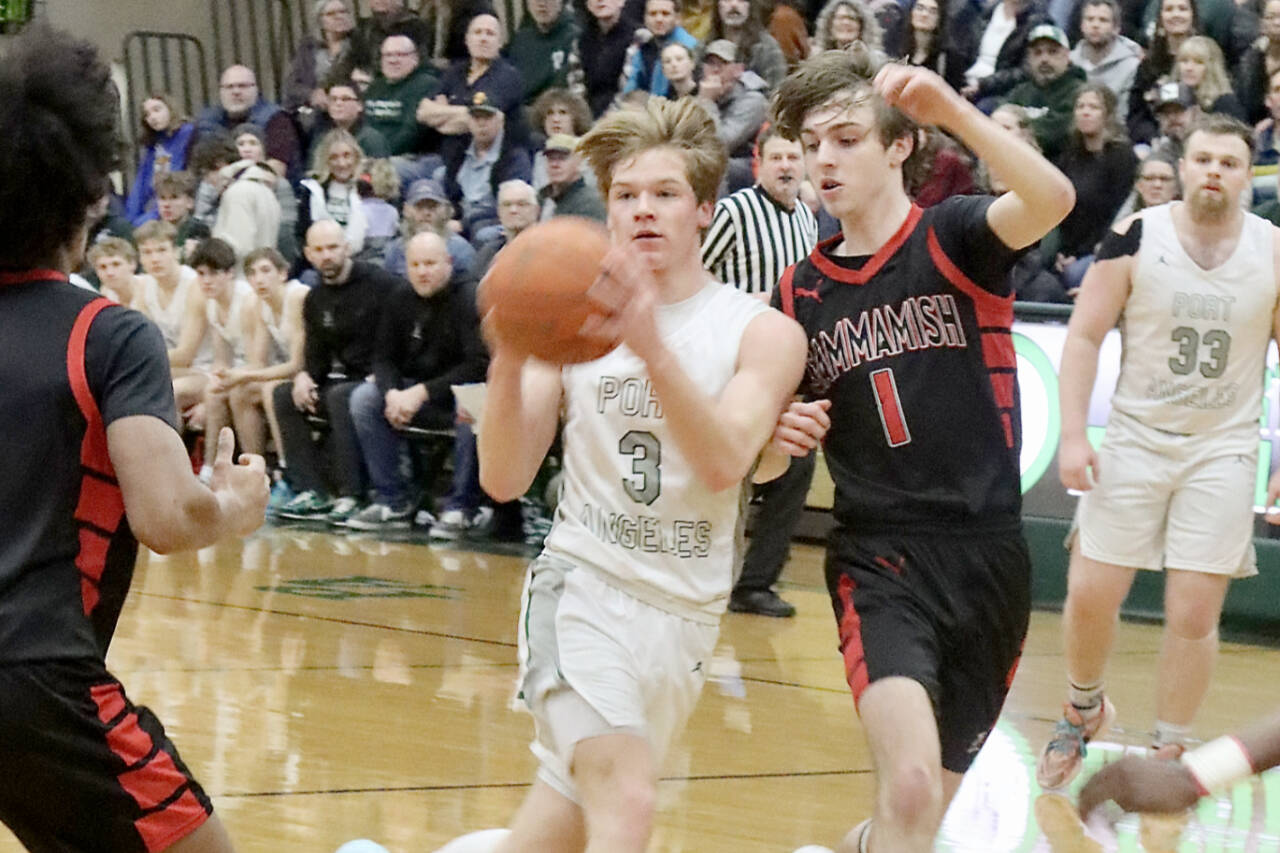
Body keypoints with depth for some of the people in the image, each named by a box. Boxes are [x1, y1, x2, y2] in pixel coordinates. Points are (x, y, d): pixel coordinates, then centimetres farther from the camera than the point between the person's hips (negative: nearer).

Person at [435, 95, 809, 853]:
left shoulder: (762, 332, -4)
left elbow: (725, 464, -21)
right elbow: (505, 480, -5)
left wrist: (651, 347, -35)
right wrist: (509, 362, -23)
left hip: (687, 613, 2)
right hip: (584, 586, -2)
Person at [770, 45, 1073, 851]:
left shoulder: (955, 238, -2)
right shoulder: (800, 294, 6)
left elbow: (1054, 199, -25)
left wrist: (956, 110, -40)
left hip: (987, 556, 0)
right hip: (878, 557, 0)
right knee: (910, 786, -26)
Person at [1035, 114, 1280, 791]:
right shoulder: (1136, 238, -7)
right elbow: (1084, 336, -3)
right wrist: (1072, 435, -11)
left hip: (1223, 449, 0)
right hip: (1135, 437, 0)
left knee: (1194, 615, -4)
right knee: (1090, 596, 0)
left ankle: (1167, 755, 12)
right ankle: (1084, 710, 28)